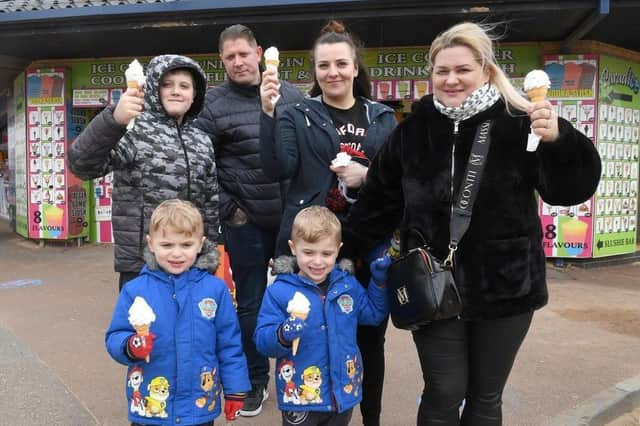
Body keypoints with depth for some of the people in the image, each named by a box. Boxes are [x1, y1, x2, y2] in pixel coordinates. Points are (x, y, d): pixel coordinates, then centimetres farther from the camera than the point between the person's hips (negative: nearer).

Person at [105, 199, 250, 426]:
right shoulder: (134, 290, -7)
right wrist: (130, 346, -23)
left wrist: (235, 390, 1)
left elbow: (229, 345, -2)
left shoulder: (216, 289, -7)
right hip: (148, 407, 0)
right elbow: (114, 338, -2)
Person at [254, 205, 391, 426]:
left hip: (343, 393, 4)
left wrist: (379, 280, 2)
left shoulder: (348, 284, 1)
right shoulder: (279, 291, -13)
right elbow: (262, 340, -14)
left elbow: (373, 314, 13)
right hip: (299, 397, -4)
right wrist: (283, 335, -35)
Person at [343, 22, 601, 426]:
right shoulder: (413, 129, 2)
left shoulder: (517, 123, -7)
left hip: (504, 286, -1)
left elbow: (569, 189, -13)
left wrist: (559, 141, -31)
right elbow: (381, 198, 9)